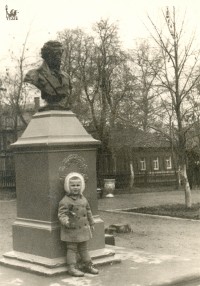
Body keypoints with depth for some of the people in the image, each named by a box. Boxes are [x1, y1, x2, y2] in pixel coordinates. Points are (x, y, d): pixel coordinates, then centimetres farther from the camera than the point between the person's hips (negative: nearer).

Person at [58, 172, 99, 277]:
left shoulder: (83, 199, 7)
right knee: (72, 249, 2)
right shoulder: (65, 201, -15)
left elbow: (88, 212, 16)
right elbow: (61, 214, -18)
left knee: (84, 248, 17)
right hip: (72, 230, -6)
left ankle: (88, 265, 27)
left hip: (83, 229, 6)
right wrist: (67, 222, -34)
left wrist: (91, 224, 18)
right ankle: (72, 267, 9)